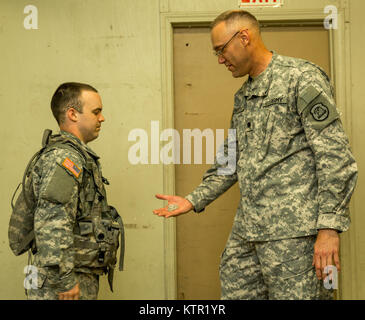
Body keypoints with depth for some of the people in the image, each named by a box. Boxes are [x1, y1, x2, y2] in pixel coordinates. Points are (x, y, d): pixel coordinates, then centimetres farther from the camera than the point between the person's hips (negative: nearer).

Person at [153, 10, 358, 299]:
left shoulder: (302, 78, -7)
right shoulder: (243, 96, 20)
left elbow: (335, 158, -13)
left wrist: (330, 226, -19)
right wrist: (195, 200, 18)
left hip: (294, 232, -8)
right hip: (246, 231, 8)